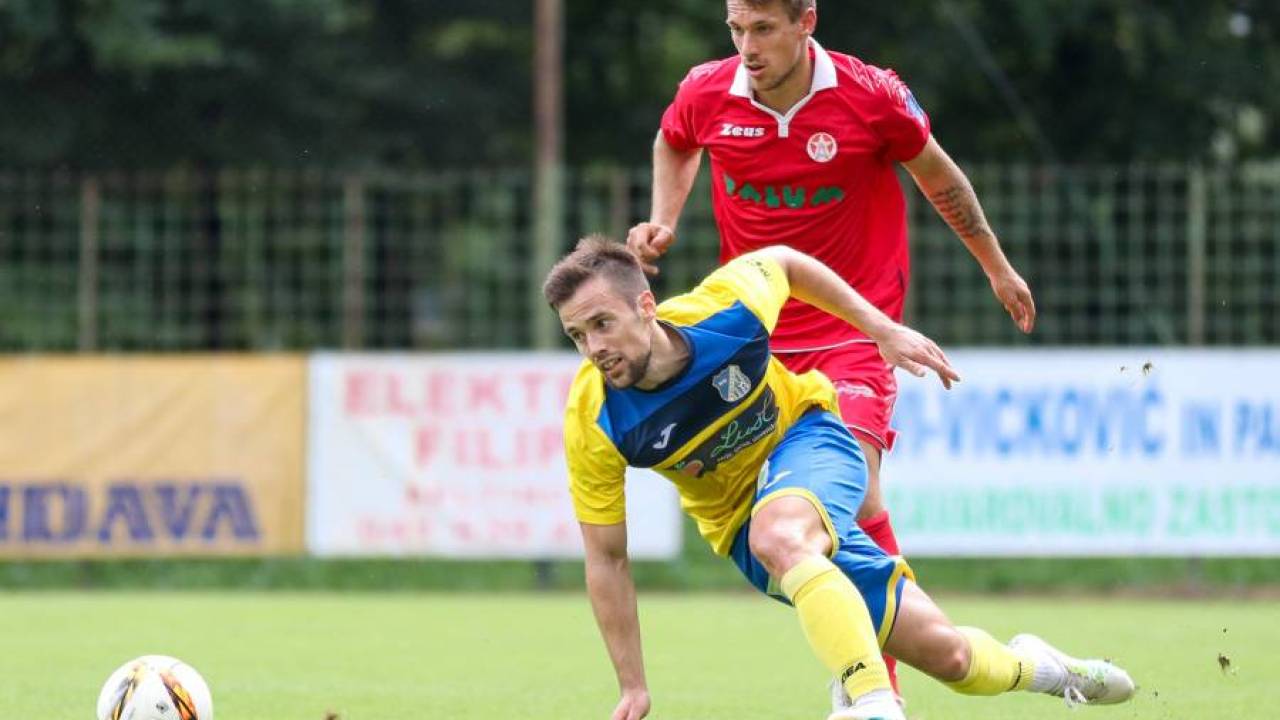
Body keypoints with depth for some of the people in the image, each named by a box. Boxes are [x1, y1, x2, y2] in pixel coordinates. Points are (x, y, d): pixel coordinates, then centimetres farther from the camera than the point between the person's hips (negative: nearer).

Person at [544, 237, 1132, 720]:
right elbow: (607, 558, -15)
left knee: (777, 538, -39)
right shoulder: (593, 422, -26)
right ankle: (1026, 665, 32)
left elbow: (782, 262, -2)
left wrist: (884, 330, 3)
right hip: (741, 520, 1)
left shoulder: (724, 309, -27)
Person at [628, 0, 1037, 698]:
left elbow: (937, 175, 6)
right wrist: (663, 222, 4)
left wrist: (997, 267, 16)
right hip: (752, 332, 4)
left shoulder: (871, 96, -13)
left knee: (854, 488, -20)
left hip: (854, 329, -4)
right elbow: (674, 144, 21)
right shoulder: (707, 94, -6)